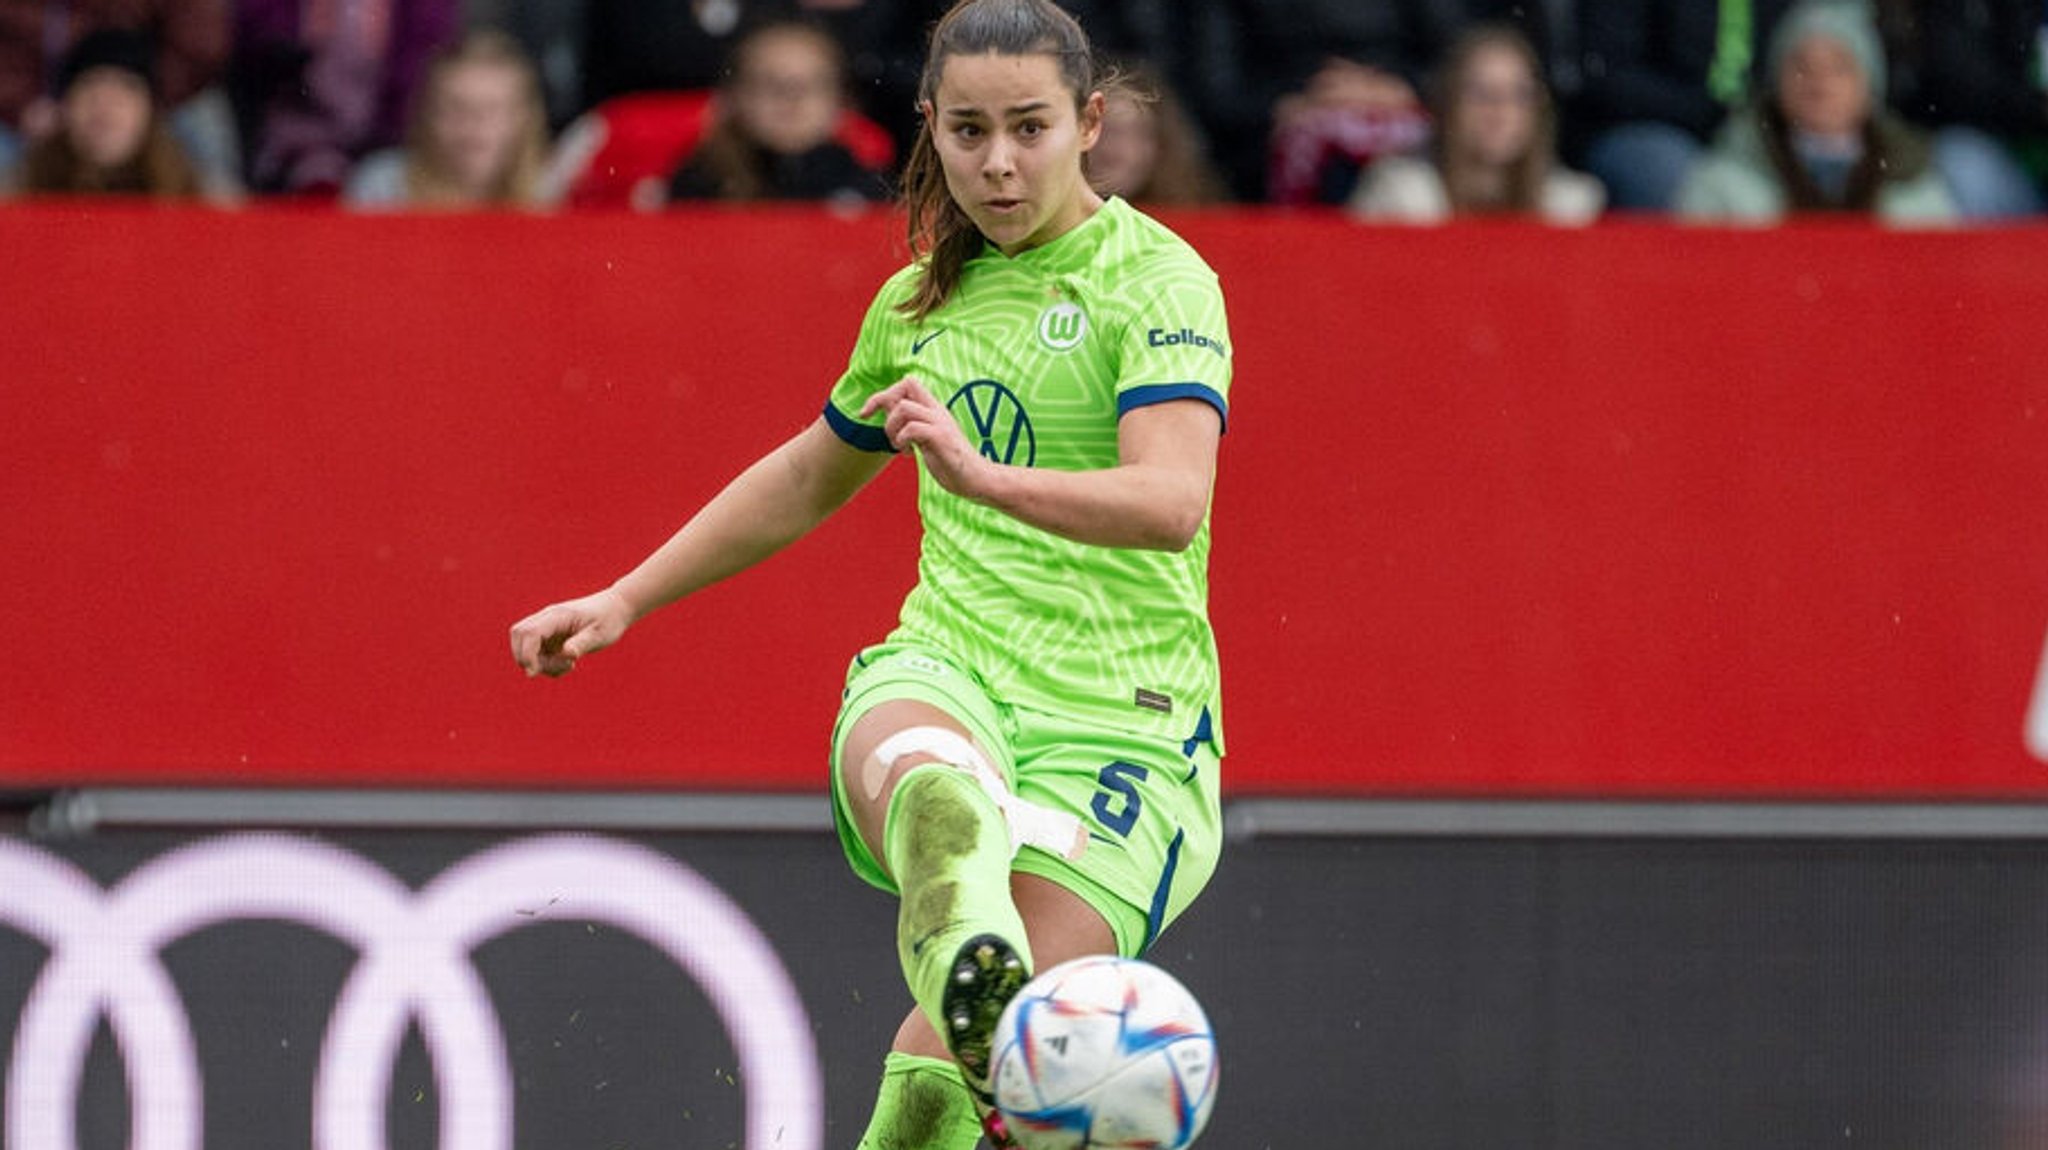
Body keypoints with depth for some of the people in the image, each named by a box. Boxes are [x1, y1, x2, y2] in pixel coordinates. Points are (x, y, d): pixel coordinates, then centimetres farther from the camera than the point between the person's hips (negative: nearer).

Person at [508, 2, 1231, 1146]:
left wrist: (984, 477, -36)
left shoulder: (1160, 279, -2)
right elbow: (811, 477, 36)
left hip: (1121, 718, -3)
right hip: (947, 669, 3)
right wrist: (625, 600, 35)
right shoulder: (920, 301, 18)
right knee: (919, 777, -39)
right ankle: (969, 955, -70)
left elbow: (1172, 500, -20)